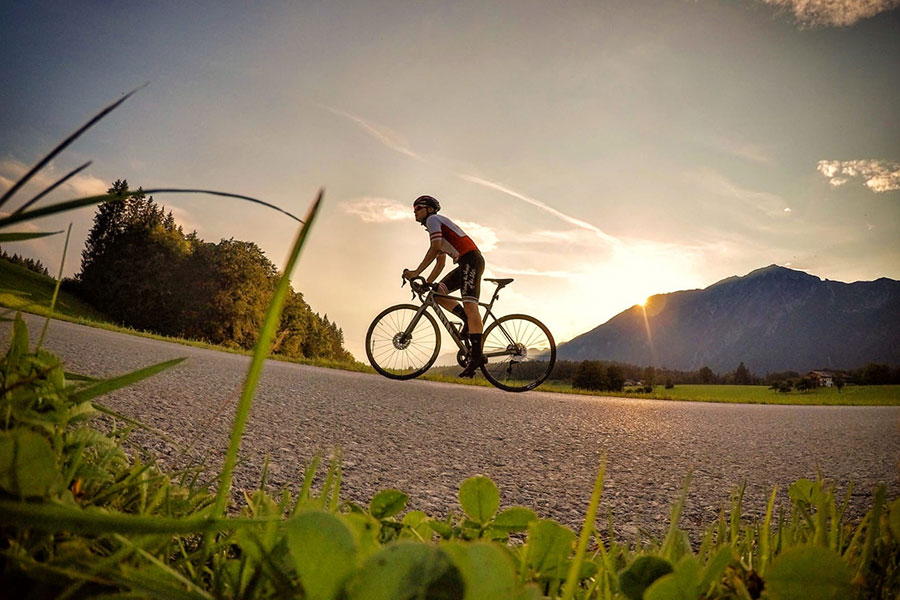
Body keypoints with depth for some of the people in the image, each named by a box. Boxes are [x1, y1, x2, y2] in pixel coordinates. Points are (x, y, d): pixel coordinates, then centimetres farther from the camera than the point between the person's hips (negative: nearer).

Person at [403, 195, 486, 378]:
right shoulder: (439, 227, 29)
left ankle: (477, 356, -24)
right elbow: (440, 263, 29)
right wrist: (426, 284, 24)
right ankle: (469, 320, 1)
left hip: (471, 259, -10)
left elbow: (435, 248, -14)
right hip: (465, 264, 10)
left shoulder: (433, 219, 1)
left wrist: (416, 272, -14)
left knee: (469, 305, -18)